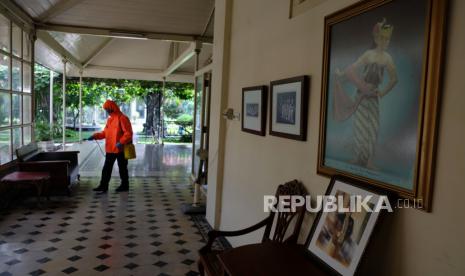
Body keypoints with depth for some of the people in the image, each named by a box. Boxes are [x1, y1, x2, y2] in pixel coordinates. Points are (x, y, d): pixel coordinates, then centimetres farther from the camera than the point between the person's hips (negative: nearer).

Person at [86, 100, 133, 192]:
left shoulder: (122, 118, -13)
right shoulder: (109, 119, 13)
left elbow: (128, 133, -18)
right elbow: (105, 132, 17)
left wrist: (121, 142, -27)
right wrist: (95, 136, 4)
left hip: (120, 149, -8)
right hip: (110, 149, 8)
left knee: (122, 168, 5)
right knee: (106, 168, 9)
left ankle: (124, 185, 17)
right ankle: (103, 186, 15)